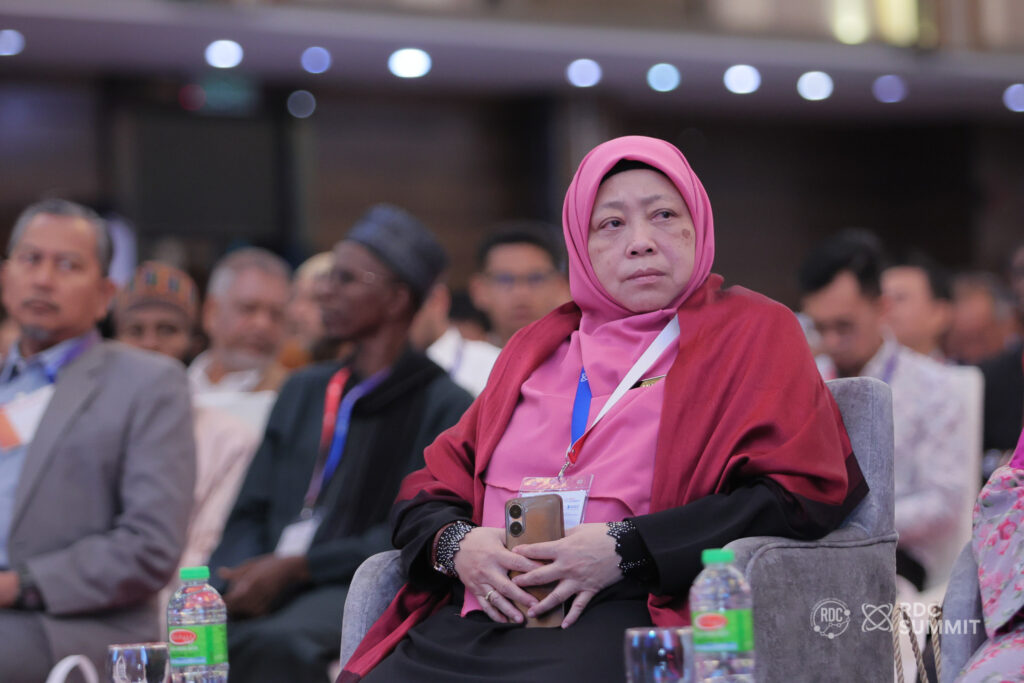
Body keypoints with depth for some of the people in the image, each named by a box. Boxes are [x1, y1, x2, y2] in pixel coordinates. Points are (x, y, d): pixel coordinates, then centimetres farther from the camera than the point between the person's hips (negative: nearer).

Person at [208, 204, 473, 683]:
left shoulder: (443, 406, 5)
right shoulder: (302, 391, 25)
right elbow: (249, 513, 19)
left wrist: (295, 567, -14)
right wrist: (240, 580, -3)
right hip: (268, 590, 5)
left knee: (275, 644, -38)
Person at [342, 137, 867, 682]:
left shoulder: (752, 331, 11)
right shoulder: (538, 346, 26)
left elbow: (801, 493, -3)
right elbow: (428, 489, 24)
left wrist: (626, 549, -11)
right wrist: (454, 544, -2)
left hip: (623, 617, -5)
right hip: (480, 613, 5)